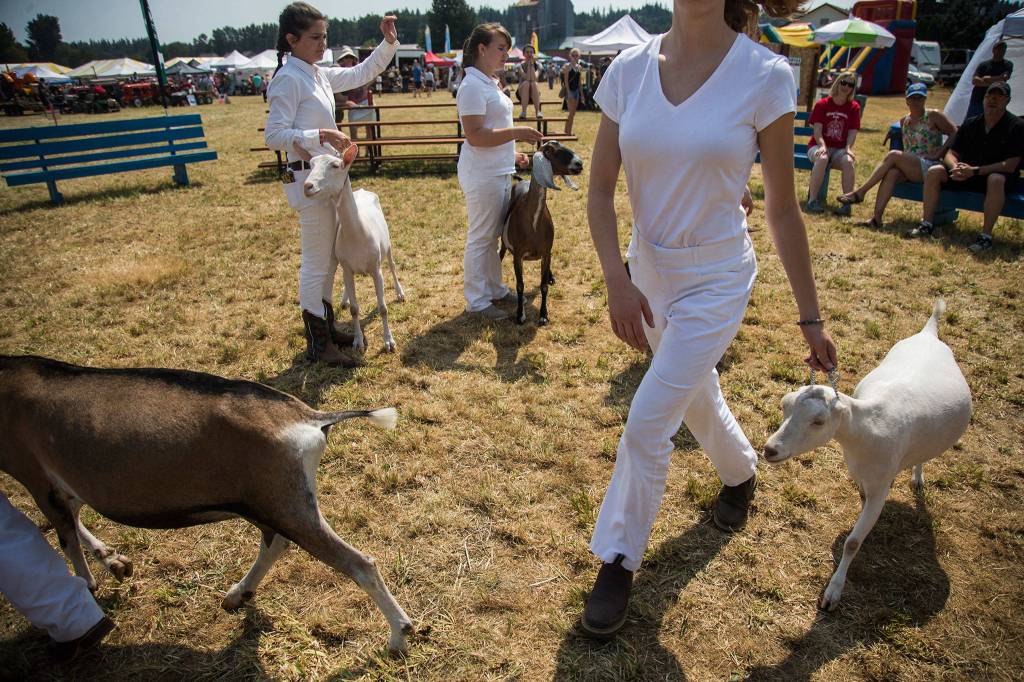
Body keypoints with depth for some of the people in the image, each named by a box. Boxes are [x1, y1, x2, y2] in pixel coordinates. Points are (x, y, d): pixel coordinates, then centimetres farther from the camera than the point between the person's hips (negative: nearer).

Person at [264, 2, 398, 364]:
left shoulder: (319, 75, 11)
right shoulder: (288, 80, -14)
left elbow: (362, 73, 21)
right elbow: (274, 136, -19)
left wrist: (389, 43, 9)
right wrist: (320, 135, -29)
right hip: (309, 177, -9)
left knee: (330, 257, 16)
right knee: (316, 261, -2)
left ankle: (326, 325, 30)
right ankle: (316, 342, 10)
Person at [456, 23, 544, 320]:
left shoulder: (490, 83, 16)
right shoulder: (472, 86, -15)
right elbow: (475, 136, -22)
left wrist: (512, 153, 14)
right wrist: (517, 132, -21)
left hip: (500, 171, 10)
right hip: (482, 175, -10)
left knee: (494, 234, 17)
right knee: (481, 237, -1)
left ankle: (494, 289, 29)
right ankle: (477, 301, 9)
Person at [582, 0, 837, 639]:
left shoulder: (764, 75, -14)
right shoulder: (629, 69, -6)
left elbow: (783, 207, -8)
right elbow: (601, 189, -2)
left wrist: (811, 317, -3)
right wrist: (618, 281, -14)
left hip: (717, 280, -4)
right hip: (648, 271, 5)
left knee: (648, 423, -8)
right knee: (695, 395, 24)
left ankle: (619, 562, 17)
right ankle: (741, 473, 57)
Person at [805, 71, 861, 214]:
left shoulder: (854, 107, 8)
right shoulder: (822, 104, 2)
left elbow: (853, 132, 2)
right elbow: (817, 130, -7)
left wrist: (848, 148, -17)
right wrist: (822, 146, -24)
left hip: (839, 149, 2)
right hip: (819, 146, -2)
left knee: (848, 162, -32)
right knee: (822, 158, -38)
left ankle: (847, 203, -29)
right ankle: (812, 200, -34)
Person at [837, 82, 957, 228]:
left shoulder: (933, 116, 2)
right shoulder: (904, 121, 18)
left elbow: (955, 135, 0)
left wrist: (941, 154, -8)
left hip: (930, 168, -4)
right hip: (910, 169, 4)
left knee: (894, 155, -25)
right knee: (892, 172, -30)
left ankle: (860, 192, -27)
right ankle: (877, 217, -44)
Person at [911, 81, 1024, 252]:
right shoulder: (971, 124, 4)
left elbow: (1010, 165, -18)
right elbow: (951, 154, 3)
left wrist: (975, 171, -26)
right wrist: (956, 167, -21)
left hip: (998, 176, -5)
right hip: (967, 174, 5)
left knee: (996, 180, -41)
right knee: (934, 172, -14)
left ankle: (986, 236, -35)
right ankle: (927, 225, -16)